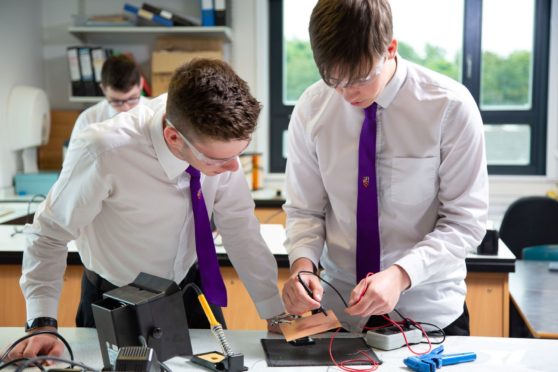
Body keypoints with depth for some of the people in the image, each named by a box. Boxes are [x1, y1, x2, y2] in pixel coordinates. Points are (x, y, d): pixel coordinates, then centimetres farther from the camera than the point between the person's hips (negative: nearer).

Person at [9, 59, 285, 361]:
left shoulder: (217, 137, -22)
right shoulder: (103, 152, -35)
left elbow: (239, 226, -12)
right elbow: (48, 235, -20)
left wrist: (276, 316, -8)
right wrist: (42, 324, -27)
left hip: (192, 290, 4)